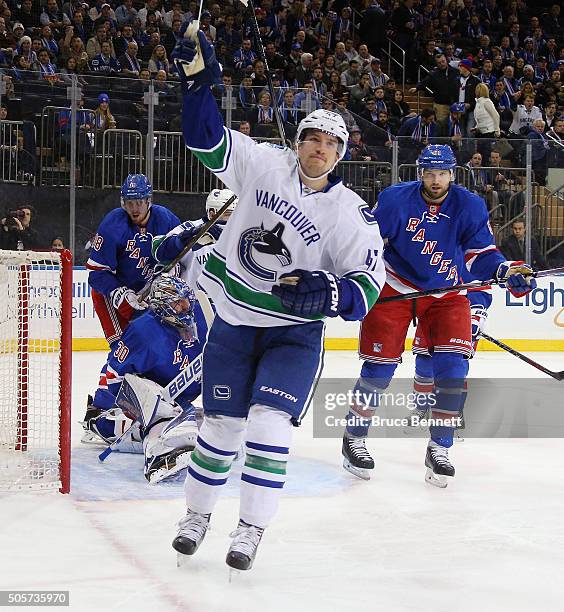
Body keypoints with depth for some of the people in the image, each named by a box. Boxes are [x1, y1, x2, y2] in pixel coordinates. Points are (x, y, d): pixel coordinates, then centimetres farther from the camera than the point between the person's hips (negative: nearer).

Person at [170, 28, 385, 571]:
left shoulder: (351, 214, -9)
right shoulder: (265, 165, -5)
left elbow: (368, 283, -12)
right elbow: (207, 139, -8)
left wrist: (329, 293, -32)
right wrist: (198, 82, -22)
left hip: (295, 330, -2)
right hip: (234, 321, 2)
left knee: (268, 424, -15)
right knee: (220, 425, 7)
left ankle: (251, 530, -3)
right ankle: (197, 514, 27)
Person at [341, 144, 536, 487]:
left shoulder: (470, 206, -7)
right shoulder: (396, 199, -13)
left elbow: (480, 253, -7)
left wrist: (505, 271, -25)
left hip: (446, 294, 2)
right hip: (395, 289, -2)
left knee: (453, 364, -12)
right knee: (381, 365, -4)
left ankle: (439, 449, -2)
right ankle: (354, 438, 15)